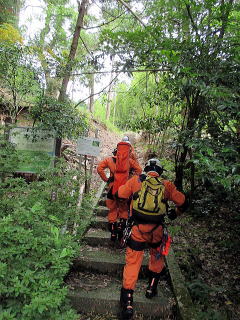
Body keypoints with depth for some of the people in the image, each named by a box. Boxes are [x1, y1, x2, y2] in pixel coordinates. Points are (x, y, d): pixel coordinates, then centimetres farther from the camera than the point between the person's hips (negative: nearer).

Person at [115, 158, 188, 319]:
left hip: (137, 229, -1)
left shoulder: (135, 180, 3)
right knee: (157, 257, 28)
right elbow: (182, 202, 7)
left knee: (132, 262, 10)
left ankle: (127, 302, 14)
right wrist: (175, 213, 27)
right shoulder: (167, 185, 5)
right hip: (157, 230, 1)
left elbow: (119, 194, 8)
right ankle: (152, 288, 39)